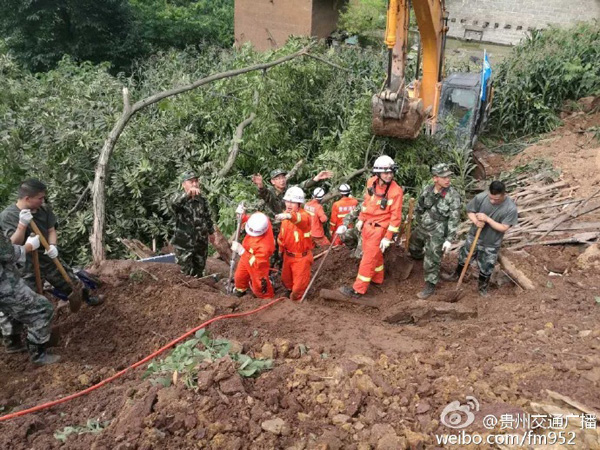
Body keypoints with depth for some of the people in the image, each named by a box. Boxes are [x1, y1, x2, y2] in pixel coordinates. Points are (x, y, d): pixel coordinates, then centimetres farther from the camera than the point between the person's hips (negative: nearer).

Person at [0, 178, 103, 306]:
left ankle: (88, 298, 45)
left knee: (72, 283, 20)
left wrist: (53, 246, -16)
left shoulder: (44, 209, -4)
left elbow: (51, 231, 4)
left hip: (49, 258, 5)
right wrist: (22, 224, -34)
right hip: (28, 266, -4)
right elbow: (14, 245, -20)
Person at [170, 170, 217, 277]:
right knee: (188, 275, 1)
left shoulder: (202, 201, 5)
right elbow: (174, 204, -38)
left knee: (199, 274, 18)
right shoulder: (180, 200, -12)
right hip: (184, 245, -4)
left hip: (201, 244, 5)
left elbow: (208, 218, 19)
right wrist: (188, 194, -57)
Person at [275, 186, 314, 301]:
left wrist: (289, 216, -75)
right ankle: (290, 290, 56)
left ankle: (297, 297, 37)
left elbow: (300, 219, -54)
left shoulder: (304, 216, -27)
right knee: (286, 280, 25)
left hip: (301, 257, -6)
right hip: (287, 255, 7)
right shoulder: (285, 215, -4)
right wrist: (281, 248, 21)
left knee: (299, 283, 6)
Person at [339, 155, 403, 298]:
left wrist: (388, 237, -17)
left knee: (369, 258, -2)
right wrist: (361, 219, 16)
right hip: (367, 224, 6)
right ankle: (377, 279, 43)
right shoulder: (371, 182, -4)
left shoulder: (396, 191, -20)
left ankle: (358, 290, 7)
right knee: (375, 254, 22)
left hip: (379, 228, -6)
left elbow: (395, 216, -17)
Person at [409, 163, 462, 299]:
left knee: (432, 261, -2)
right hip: (422, 228, 6)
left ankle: (430, 287, 15)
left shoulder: (453, 195, -21)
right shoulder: (428, 190, -6)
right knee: (413, 247, 28)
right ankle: (420, 257, 61)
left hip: (437, 232, -6)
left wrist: (449, 239, -20)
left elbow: (454, 219, -18)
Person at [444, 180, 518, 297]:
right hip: (474, 236, 2)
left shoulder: (511, 208, -27)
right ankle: (456, 275, 52)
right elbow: (470, 211, -7)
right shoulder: (480, 197, -22)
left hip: (491, 243, -2)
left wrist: (487, 219, -32)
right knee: (464, 257, 24)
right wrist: (476, 221, -28)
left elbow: (503, 228, -23)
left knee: (486, 268, 16)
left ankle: (483, 286, 44)